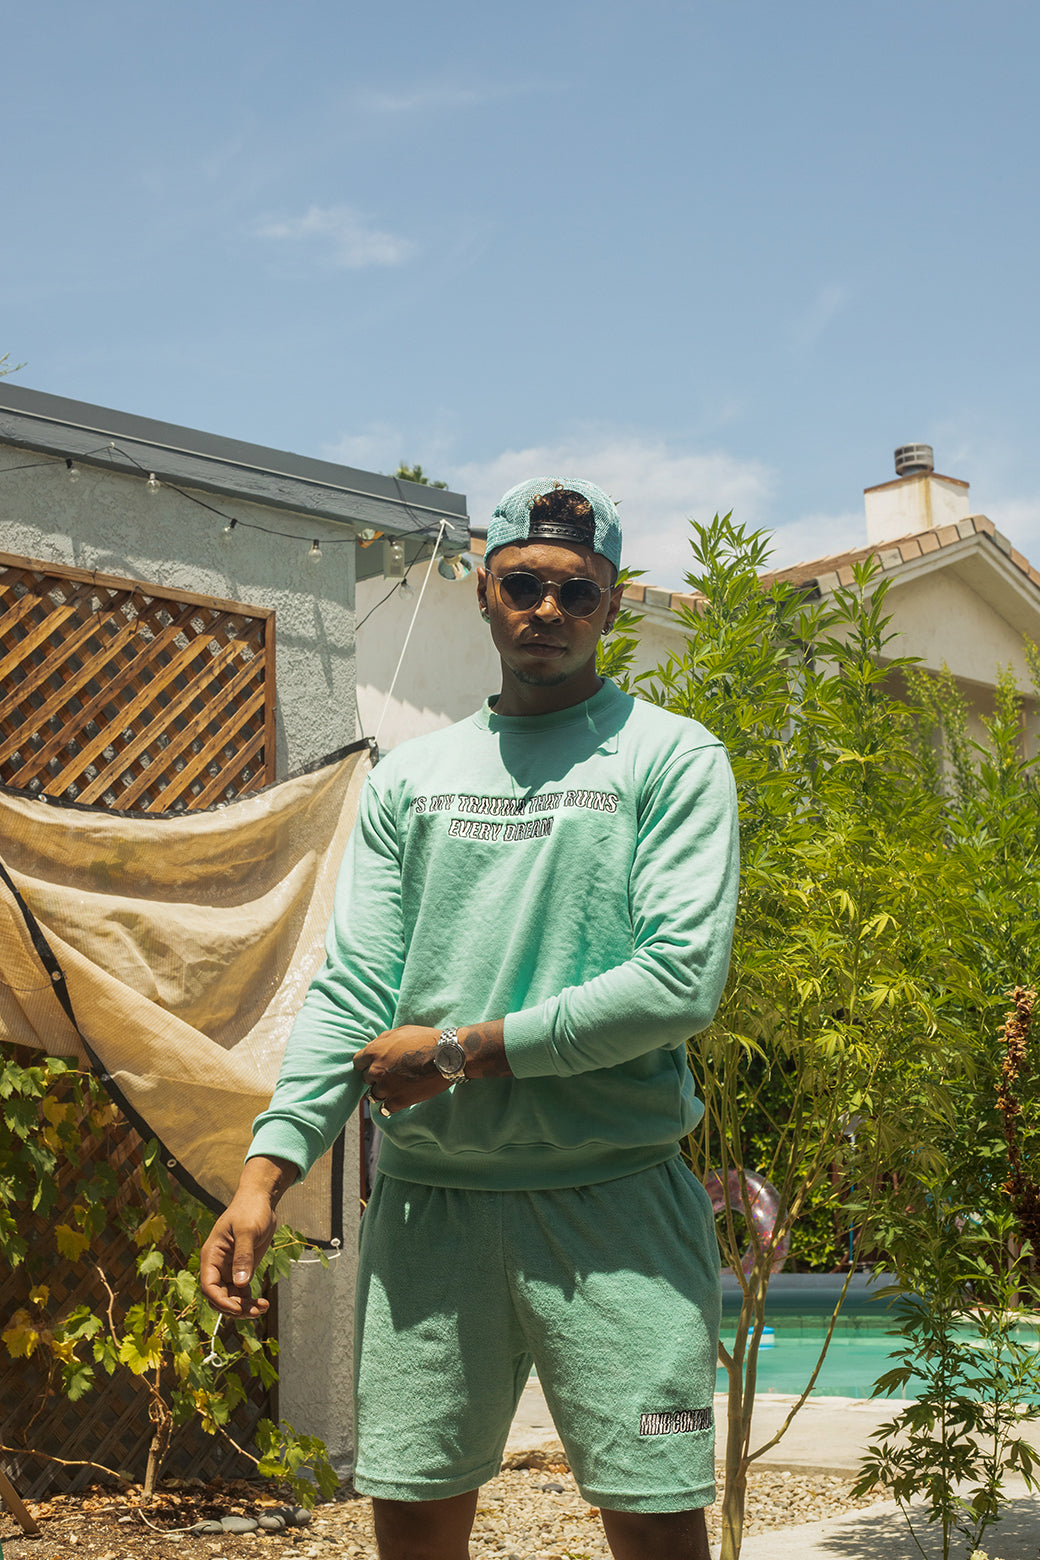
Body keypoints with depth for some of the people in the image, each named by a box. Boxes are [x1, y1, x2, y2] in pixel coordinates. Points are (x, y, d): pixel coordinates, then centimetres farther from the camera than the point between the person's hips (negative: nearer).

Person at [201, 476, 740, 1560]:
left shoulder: (671, 759, 2)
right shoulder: (411, 777, 13)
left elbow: (681, 981, -10)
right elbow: (353, 987, 7)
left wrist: (465, 1050, -9)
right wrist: (268, 1167, -7)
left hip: (614, 1196, -3)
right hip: (426, 1195, 3)